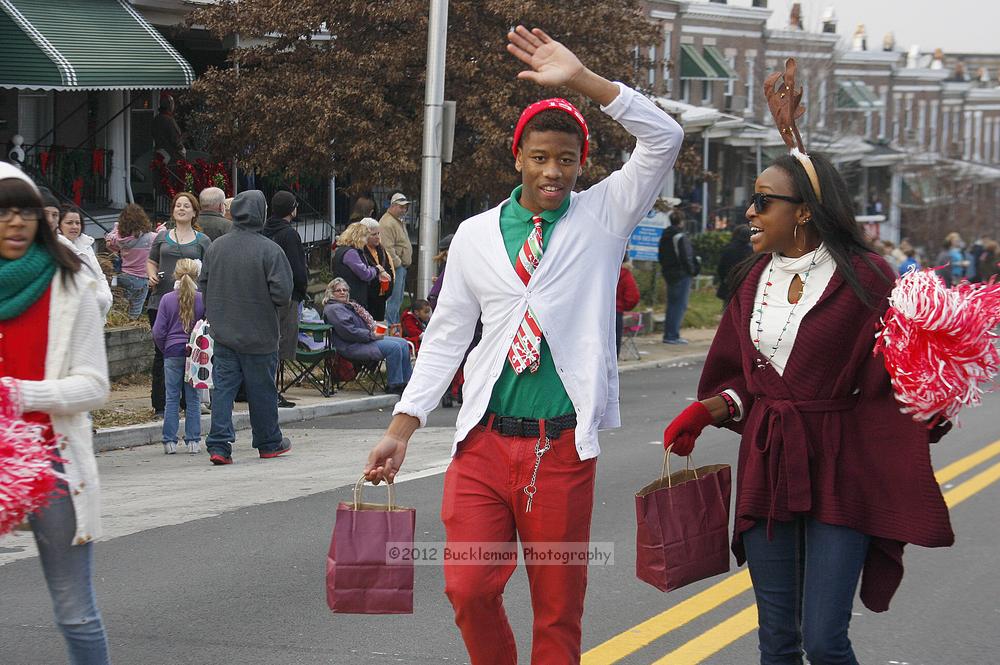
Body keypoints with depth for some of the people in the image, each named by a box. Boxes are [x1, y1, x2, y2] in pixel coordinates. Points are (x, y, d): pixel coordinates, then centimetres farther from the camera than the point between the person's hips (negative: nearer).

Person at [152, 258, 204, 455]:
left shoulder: (167, 299, -4)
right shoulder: (202, 299, -6)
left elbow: (158, 332, -3)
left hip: (173, 353, 0)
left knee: (172, 398, 5)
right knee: (193, 398, 6)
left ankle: (170, 441, 5)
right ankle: (193, 441, 6)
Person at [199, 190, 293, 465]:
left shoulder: (216, 247, 0)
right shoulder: (270, 250, -15)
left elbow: (203, 285, 8)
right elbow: (282, 293, -18)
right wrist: (280, 303, 5)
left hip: (222, 332, 4)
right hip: (259, 335, -4)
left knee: (223, 388, 4)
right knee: (262, 390, 10)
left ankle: (219, 445, -5)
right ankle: (269, 443, 24)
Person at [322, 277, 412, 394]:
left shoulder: (349, 305, 22)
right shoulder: (333, 309, -10)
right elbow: (348, 331, -21)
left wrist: (376, 330, 6)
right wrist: (371, 335, -18)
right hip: (351, 347, -11)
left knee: (403, 343, 0)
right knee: (394, 347, -24)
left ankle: (407, 381, 0)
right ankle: (393, 385, -17)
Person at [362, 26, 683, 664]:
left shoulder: (603, 216, 4)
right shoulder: (476, 235, 8)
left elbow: (664, 139, -9)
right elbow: (447, 336, 12)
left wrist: (581, 78, -16)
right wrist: (402, 426, 6)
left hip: (563, 448, -1)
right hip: (484, 442, 1)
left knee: (558, 610, 3)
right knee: (468, 588, -6)